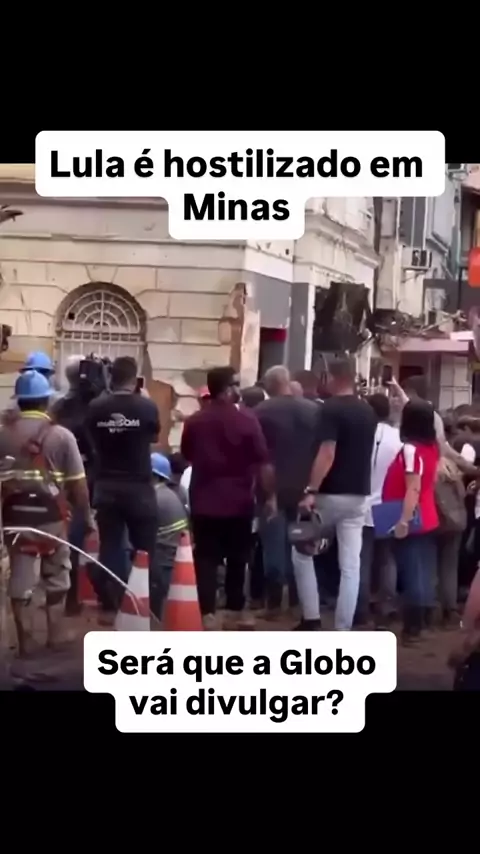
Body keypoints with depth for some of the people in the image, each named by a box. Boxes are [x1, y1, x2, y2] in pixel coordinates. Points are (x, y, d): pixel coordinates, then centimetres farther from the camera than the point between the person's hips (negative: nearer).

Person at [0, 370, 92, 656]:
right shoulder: (61, 435, -7)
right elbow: (78, 483, -7)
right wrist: (87, 516, 4)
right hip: (52, 516, -1)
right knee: (56, 579, 16)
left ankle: (25, 642, 10)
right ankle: (55, 636, 22)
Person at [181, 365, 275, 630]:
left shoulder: (194, 421, 1)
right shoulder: (247, 420, -11)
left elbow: (187, 457, 16)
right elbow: (263, 463, -10)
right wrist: (270, 495, -1)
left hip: (203, 501, 2)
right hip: (238, 501, -2)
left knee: (206, 559, 3)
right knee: (237, 558, 12)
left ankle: (207, 614, -4)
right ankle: (235, 611, 18)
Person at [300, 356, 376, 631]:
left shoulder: (331, 409, -13)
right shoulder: (368, 412, 9)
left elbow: (327, 454, -21)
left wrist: (311, 491, -21)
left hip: (330, 494, -6)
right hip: (359, 495, 6)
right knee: (351, 565, 4)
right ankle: (343, 630, 3)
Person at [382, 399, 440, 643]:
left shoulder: (411, 449, -20)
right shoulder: (433, 446, 4)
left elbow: (413, 489, -25)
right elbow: (418, 413, 23)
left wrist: (404, 521, -26)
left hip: (412, 521, -8)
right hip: (428, 519, 8)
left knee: (411, 572, -4)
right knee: (423, 570, 14)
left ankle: (413, 626, -1)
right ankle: (425, 618, 22)